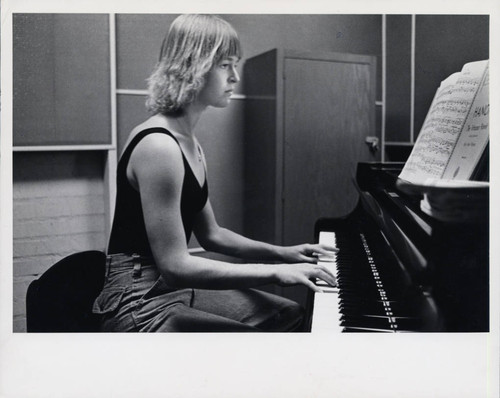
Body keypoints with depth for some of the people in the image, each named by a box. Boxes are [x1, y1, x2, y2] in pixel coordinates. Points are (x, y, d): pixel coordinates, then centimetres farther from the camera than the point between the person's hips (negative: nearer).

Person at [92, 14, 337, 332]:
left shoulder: (189, 143, 9)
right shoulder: (158, 145, -22)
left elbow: (210, 235, 14)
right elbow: (175, 264, -25)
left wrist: (282, 253, 6)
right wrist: (274, 272, -20)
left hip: (171, 290, 10)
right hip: (139, 306, -10)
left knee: (291, 314, 15)